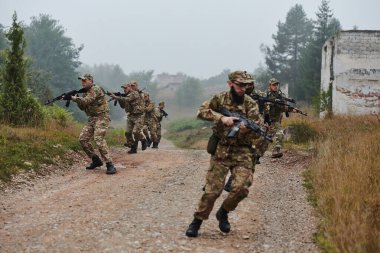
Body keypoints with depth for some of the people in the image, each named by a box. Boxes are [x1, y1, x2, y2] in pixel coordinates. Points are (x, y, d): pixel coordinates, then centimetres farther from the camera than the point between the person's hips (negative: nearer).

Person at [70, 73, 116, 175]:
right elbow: (83, 107, 18)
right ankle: (96, 160, 13)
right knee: (83, 138, 2)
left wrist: (75, 98, -7)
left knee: (99, 139, -23)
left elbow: (86, 101, -21)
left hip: (102, 117, -9)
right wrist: (77, 100, 0)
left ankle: (110, 165, -22)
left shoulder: (96, 89, -11)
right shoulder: (86, 92, 18)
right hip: (92, 119, 9)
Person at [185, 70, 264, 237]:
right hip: (221, 150, -1)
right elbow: (201, 111, -8)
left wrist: (246, 129, -23)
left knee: (241, 187, -15)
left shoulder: (251, 104, 2)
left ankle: (223, 213, 13)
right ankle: (197, 221, 12)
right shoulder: (220, 98, 2)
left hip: (242, 151, 1)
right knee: (212, 189, -6)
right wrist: (222, 118, -20)